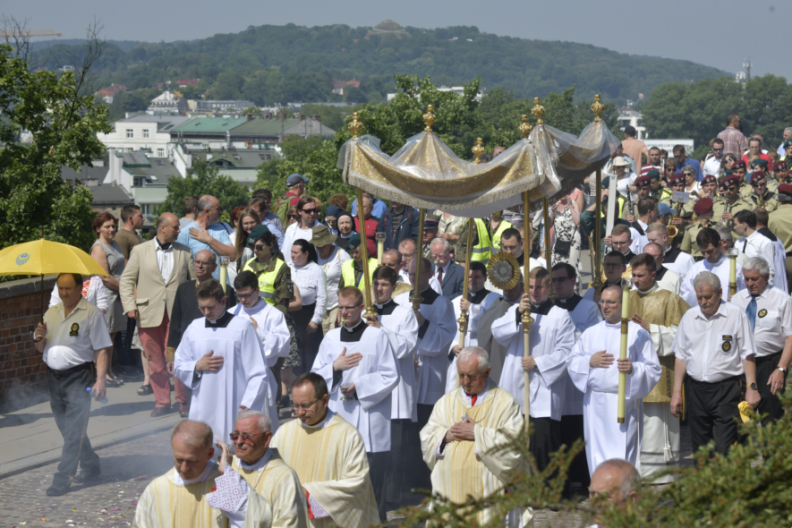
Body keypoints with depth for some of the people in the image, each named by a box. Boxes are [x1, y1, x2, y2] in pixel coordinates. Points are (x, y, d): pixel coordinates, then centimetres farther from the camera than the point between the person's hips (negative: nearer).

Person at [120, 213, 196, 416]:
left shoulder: (185, 252, 11)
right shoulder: (140, 251, 7)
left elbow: (195, 280, 12)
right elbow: (127, 279, 8)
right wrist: (129, 306, -3)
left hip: (176, 314, 0)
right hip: (149, 314, 0)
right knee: (155, 361, 5)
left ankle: (183, 399, 8)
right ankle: (162, 402, 15)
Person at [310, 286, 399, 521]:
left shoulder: (376, 336, -3)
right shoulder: (331, 338, 10)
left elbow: (391, 376, -5)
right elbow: (316, 376, 11)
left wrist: (358, 387, -13)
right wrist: (335, 367, -9)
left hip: (369, 420, -4)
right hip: (338, 416, 4)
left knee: (372, 475, -3)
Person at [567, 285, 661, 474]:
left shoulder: (638, 333, 2)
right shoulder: (591, 333, 15)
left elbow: (654, 370, -1)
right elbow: (571, 362, 14)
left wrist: (633, 368, -20)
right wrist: (589, 361, -5)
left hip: (624, 403, -4)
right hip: (595, 403, 4)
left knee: (621, 456, -8)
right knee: (597, 452, 5)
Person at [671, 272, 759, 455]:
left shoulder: (735, 314, -3)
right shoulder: (689, 316, 9)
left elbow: (747, 355, -2)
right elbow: (681, 356, 13)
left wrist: (751, 387, -10)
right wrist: (676, 392, 9)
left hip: (726, 389, -4)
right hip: (695, 389, 4)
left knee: (725, 451, -10)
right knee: (700, 449, 9)